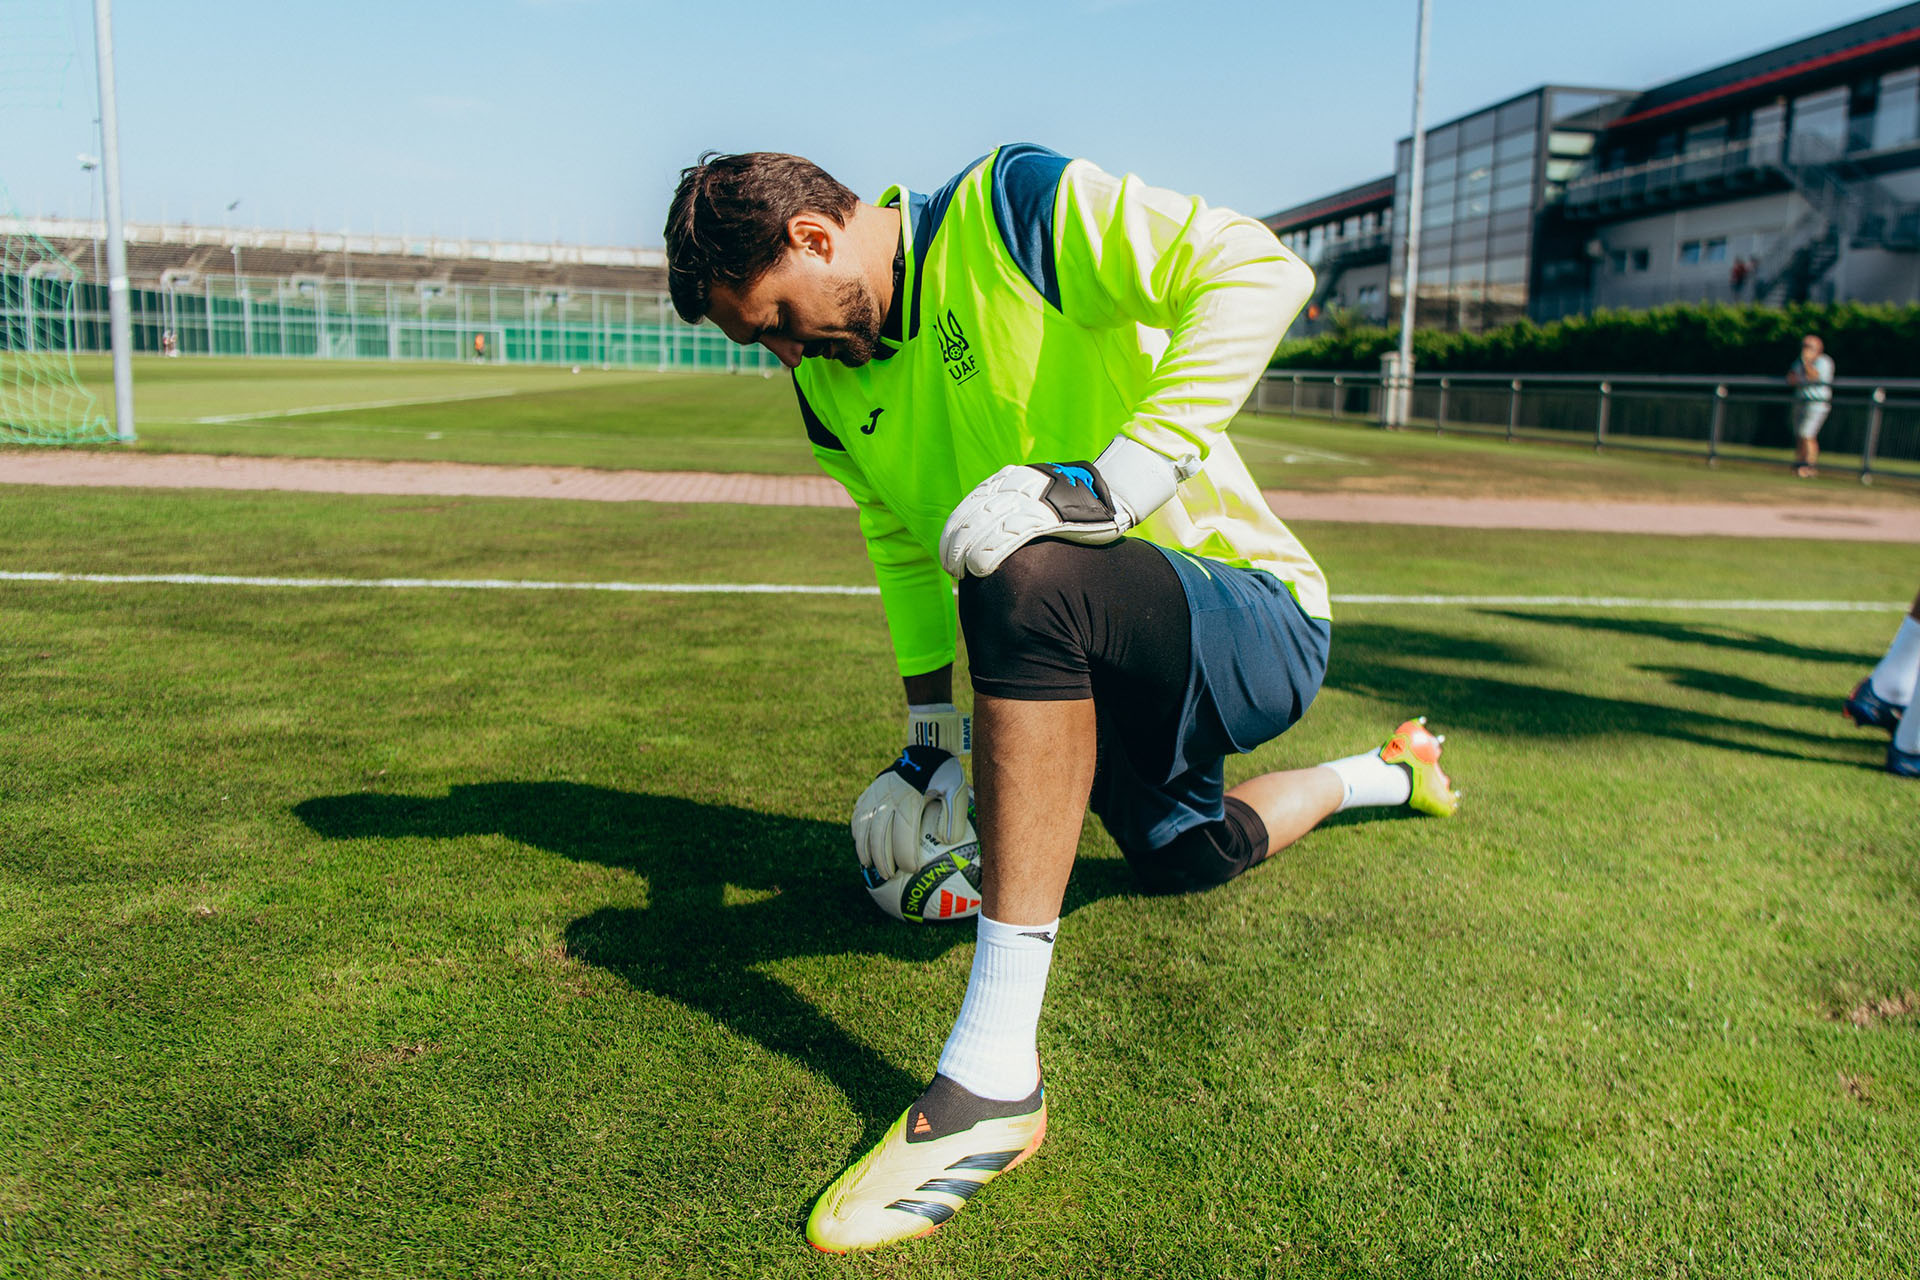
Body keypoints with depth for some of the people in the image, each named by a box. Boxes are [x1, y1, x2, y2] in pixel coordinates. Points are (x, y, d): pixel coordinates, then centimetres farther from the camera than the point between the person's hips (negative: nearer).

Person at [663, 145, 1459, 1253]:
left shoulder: (1008, 207, -17)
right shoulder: (833, 382, 6)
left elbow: (1259, 266, -27)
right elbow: (907, 547, 16)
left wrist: (1111, 476, -36)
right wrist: (930, 739, 11)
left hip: (1262, 621, -9)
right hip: (1124, 672, 9)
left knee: (1029, 581, -37)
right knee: (1180, 854, 27)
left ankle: (995, 1077, -33)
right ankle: (1388, 773, 57)